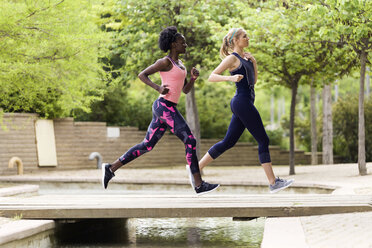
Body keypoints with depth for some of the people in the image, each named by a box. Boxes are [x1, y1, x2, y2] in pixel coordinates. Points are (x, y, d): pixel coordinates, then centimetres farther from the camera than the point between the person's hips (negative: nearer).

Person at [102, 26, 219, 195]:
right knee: (190, 142, -11)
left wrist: (194, 77, 2)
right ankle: (199, 185, -10)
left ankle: (110, 169, 13)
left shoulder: (179, 64, 20)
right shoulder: (165, 62, -8)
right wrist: (158, 88, -21)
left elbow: (185, 90, 21)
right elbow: (141, 75, -9)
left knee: (146, 146, 11)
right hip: (164, 107, -10)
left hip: (168, 110, 10)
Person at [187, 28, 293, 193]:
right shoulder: (232, 58, -6)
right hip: (242, 101, -10)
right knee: (263, 140, -6)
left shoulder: (245, 58, 19)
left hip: (245, 103, 10)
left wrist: (254, 63, 9)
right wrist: (230, 78, -27)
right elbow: (211, 77, -12)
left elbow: (254, 81, 22)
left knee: (228, 142, 10)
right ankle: (273, 183, -4)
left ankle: (196, 167, 13)